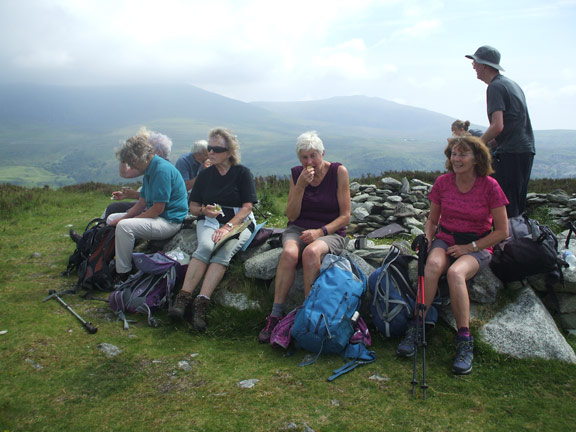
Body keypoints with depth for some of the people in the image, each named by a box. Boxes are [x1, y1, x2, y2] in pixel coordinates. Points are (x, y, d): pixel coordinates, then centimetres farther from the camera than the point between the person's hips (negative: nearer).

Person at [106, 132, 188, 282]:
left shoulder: (162, 169, -21)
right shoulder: (149, 169, 11)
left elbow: (158, 209, -23)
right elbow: (142, 202, 13)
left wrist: (123, 220, -15)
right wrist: (124, 217, -2)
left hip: (169, 221, -11)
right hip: (154, 214, 11)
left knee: (124, 226, -28)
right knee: (111, 219, 13)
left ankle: (123, 274, -16)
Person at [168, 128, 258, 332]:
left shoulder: (242, 173, 3)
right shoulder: (205, 174, 15)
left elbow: (247, 207, -4)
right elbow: (193, 206, 17)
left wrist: (228, 227, -19)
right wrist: (204, 210, -7)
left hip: (239, 222, -2)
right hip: (209, 221, 2)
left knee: (224, 251, -33)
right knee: (206, 246, -32)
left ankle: (202, 302, -41)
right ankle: (183, 297, -37)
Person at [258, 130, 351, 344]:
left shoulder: (339, 172, -5)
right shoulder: (296, 174, 4)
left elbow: (345, 216, -5)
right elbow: (291, 216, -1)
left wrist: (320, 232, -19)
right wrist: (300, 186, -13)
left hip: (331, 232, -2)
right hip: (298, 229, 2)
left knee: (311, 252, -37)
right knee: (289, 253, -33)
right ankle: (275, 316, -29)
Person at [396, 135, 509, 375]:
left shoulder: (489, 186, -7)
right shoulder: (443, 182, 2)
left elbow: (502, 231, -3)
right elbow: (432, 220, 14)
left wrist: (469, 247, -12)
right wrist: (427, 239, -6)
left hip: (478, 247, -2)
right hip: (445, 240, 2)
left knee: (455, 272, -36)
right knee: (433, 265, -34)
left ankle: (464, 342, -30)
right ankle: (415, 328, -30)